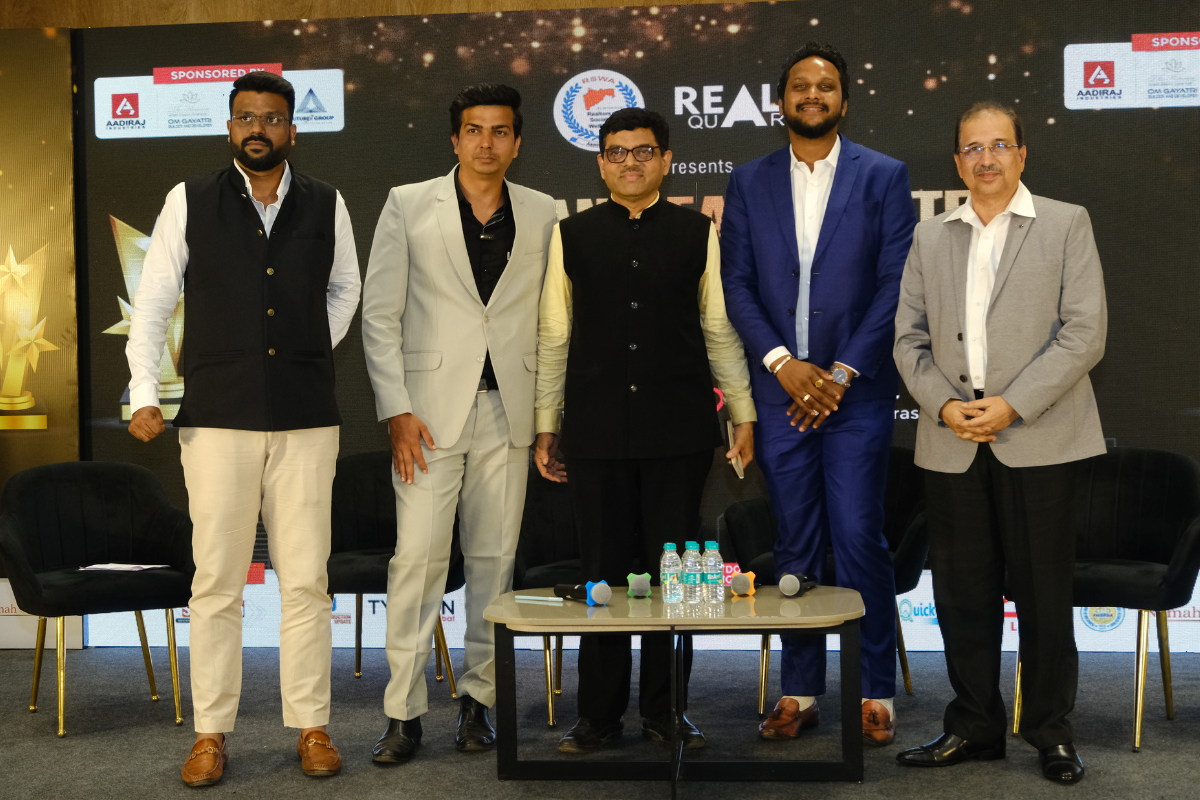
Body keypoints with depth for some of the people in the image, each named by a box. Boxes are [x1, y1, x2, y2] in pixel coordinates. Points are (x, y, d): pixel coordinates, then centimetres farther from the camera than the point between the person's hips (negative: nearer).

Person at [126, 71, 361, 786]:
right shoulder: (189, 202, 5)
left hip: (306, 416, 1)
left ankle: (312, 726, 14)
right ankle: (212, 733, 12)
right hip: (218, 414, -1)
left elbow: (344, 288, 22)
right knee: (216, 581, 1)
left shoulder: (326, 206, 8)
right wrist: (143, 394, -2)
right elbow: (153, 302, 6)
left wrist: (315, 351, 11)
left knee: (307, 579, 3)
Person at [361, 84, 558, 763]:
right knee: (418, 556, -7)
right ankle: (405, 711, 2)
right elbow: (380, 316, 1)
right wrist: (396, 411, -8)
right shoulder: (408, 206, 4)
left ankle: (479, 698, 18)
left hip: (508, 412, 2)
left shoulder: (541, 215, 9)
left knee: (494, 557, 6)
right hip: (430, 408, -2)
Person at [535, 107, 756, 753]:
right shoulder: (572, 235, 9)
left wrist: (744, 414, 6)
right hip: (598, 428, 0)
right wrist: (546, 426, 8)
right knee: (604, 571, 4)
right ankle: (600, 714, 16)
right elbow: (554, 336, 10)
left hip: (678, 428, 0)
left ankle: (665, 711, 17)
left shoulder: (698, 232, 8)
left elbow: (721, 330, 9)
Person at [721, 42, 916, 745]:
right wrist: (784, 362, -8)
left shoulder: (884, 176, 3)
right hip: (781, 389, 2)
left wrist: (842, 373, -10)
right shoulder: (750, 183, 10)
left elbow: (896, 284, -3)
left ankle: (877, 693, 9)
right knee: (796, 545, 7)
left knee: (860, 540, -4)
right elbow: (737, 285, 5)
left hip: (857, 390, -2)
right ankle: (801, 692, 16)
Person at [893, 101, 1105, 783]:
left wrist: (1011, 406, -14)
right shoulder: (931, 240, 14)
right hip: (954, 445, 3)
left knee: (1043, 591, 3)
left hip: (1039, 439, -3)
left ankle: (1051, 729, 17)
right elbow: (910, 338, 10)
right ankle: (975, 726, 20)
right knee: (963, 592, 8)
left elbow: (1085, 333, -6)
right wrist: (944, 404, -7)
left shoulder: (1066, 224, 3)